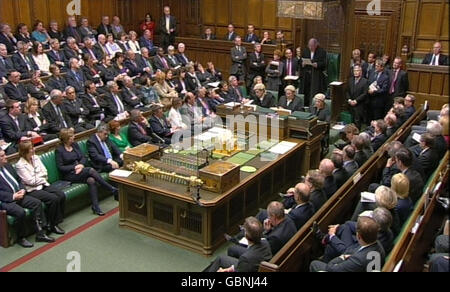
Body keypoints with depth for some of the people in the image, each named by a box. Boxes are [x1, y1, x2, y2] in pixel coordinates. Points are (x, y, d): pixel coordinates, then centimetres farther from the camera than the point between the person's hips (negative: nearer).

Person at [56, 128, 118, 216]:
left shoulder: (75, 145, 13)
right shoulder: (59, 150, -3)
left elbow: (84, 157, 11)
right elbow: (60, 167, -7)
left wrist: (81, 165, -10)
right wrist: (75, 167, -15)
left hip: (81, 171, 6)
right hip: (69, 175, -6)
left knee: (91, 180, -30)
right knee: (91, 170, -32)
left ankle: (95, 207, -31)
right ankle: (113, 190, -28)